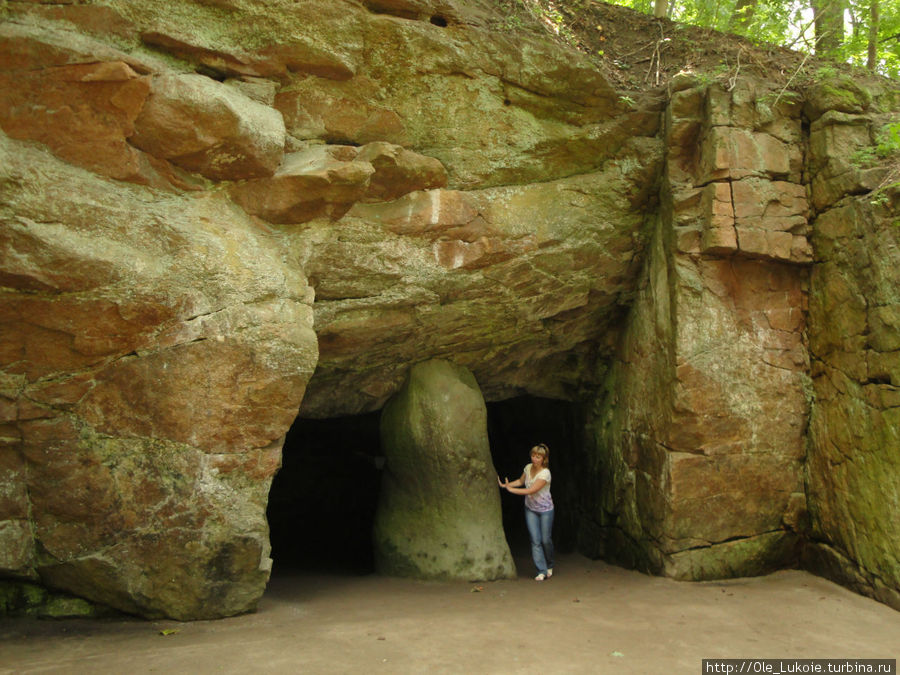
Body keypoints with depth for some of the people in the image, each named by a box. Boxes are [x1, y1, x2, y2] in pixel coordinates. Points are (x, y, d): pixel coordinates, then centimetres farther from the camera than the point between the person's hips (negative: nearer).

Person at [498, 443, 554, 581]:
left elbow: (531, 490, -26)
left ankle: (549, 566, 30)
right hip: (530, 509, 4)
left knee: (545, 540, 3)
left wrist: (510, 489, -21)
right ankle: (542, 571, -1)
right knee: (535, 540, -5)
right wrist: (505, 485, 2)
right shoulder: (528, 468, -4)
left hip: (545, 510, -4)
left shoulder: (545, 473, -23)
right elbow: (520, 481, 15)